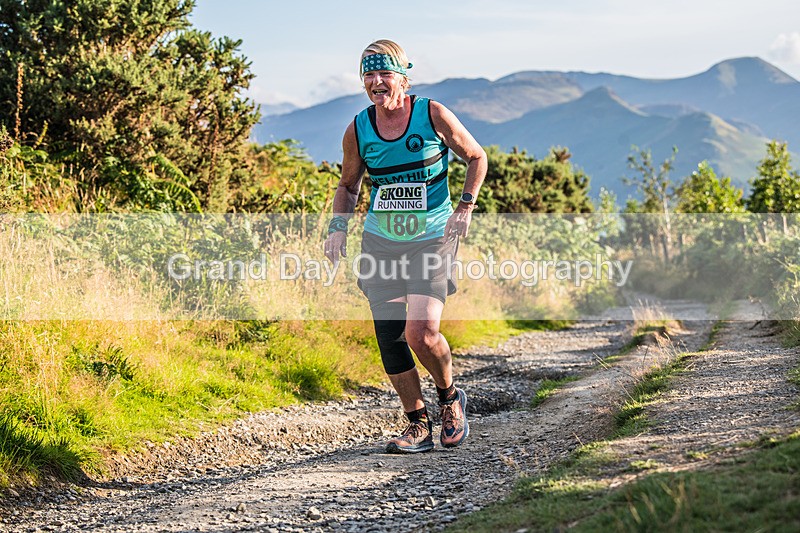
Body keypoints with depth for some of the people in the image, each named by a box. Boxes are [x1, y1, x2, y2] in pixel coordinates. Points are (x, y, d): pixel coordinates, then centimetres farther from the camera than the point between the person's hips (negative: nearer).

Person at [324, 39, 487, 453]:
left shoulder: (433, 116, -9)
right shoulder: (357, 130, -1)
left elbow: (476, 157, 4)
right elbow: (348, 185, 16)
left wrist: (465, 207, -7)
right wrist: (338, 226, 1)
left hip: (431, 241, -4)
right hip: (380, 244, 4)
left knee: (420, 331, -18)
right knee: (389, 339, 0)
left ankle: (449, 397, 11)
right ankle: (418, 425, 16)